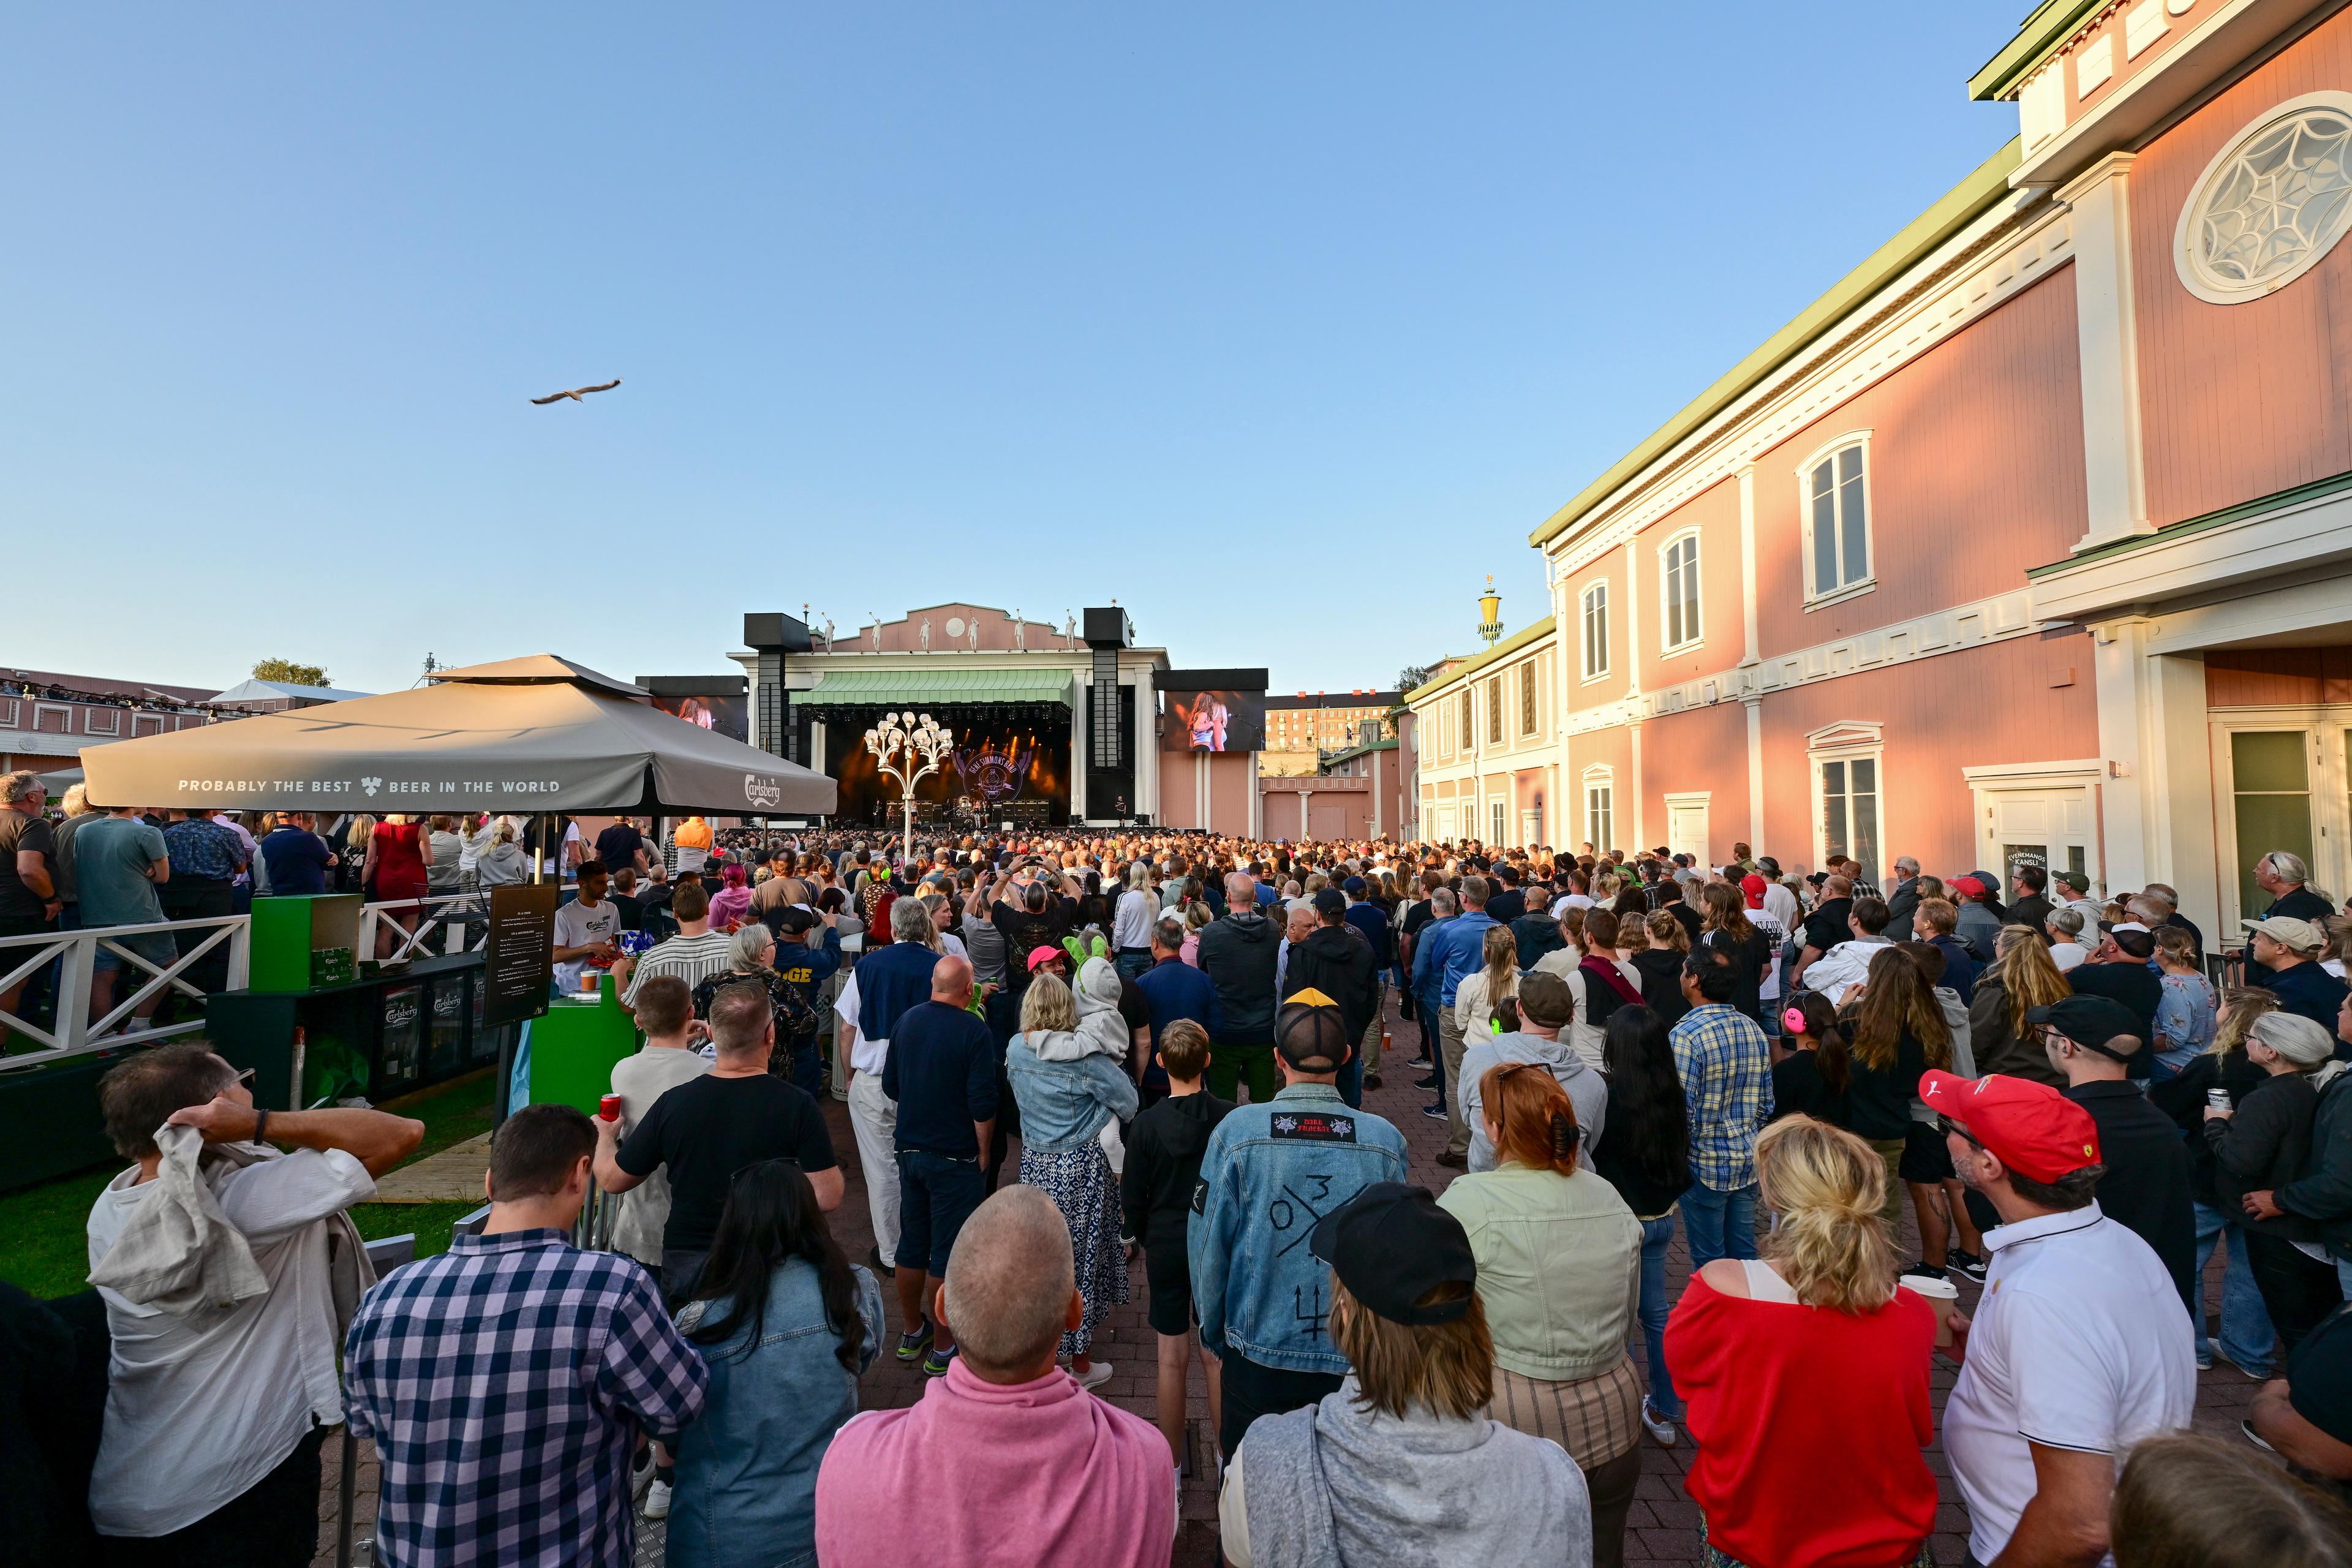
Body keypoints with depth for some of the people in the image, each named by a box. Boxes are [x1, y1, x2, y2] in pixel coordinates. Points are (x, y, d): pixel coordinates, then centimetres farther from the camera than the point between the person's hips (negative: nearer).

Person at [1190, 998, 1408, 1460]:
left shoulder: (1236, 1132, -18)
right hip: (1353, 1358, 1)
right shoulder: (1385, 1141, -14)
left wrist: (1214, 1334, 8)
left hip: (1258, 1349, -1)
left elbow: (1207, 1243, -9)